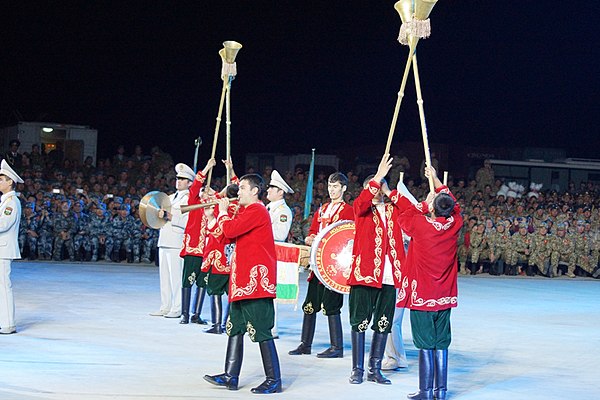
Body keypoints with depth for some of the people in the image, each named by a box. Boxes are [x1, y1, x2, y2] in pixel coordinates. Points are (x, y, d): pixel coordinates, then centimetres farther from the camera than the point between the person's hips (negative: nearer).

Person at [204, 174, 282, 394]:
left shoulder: (256, 211, -13)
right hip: (243, 280, 11)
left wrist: (223, 212, -3)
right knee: (235, 327, 12)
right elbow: (233, 233, 20)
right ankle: (231, 376, 16)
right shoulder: (246, 210, 19)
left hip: (256, 280, -11)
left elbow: (230, 230, -21)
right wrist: (228, 211, 11)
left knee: (261, 330, -9)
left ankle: (274, 380, -5)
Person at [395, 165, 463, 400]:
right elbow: (454, 205, 16)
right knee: (441, 343, 9)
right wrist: (436, 180, 25)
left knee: (425, 344, 0)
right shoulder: (455, 224, -6)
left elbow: (405, 215, 5)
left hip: (421, 294, -4)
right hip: (445, 296, 4)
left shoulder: (420, 224, -17)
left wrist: (424, 205, 19)